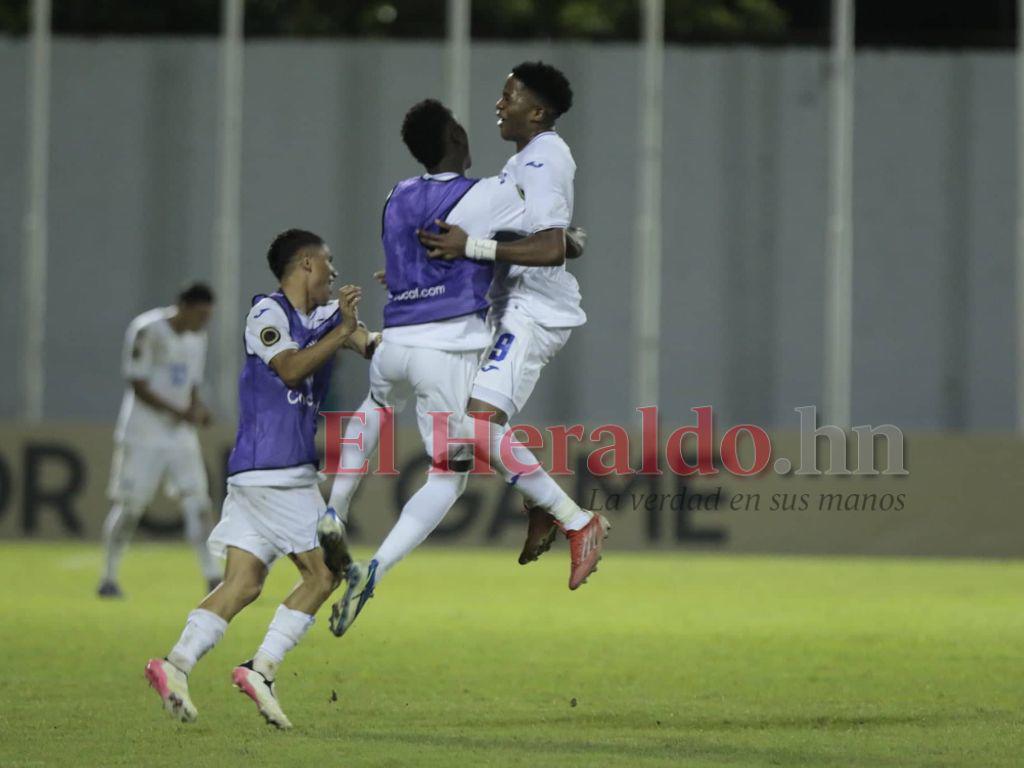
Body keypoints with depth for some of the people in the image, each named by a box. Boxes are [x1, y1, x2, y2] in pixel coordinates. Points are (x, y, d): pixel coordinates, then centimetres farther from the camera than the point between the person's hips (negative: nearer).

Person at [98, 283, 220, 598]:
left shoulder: (197, 337, 9)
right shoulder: (147, 330, -13)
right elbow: (137, 385, -16)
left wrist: (198, 409, -5)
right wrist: (178, 412, -22)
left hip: (181, 435, 6)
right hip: (143, 436, -6)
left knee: (197, 502, -3)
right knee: (128, 506, -3)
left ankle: (213, 578, -3)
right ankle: (108, 578, 8)